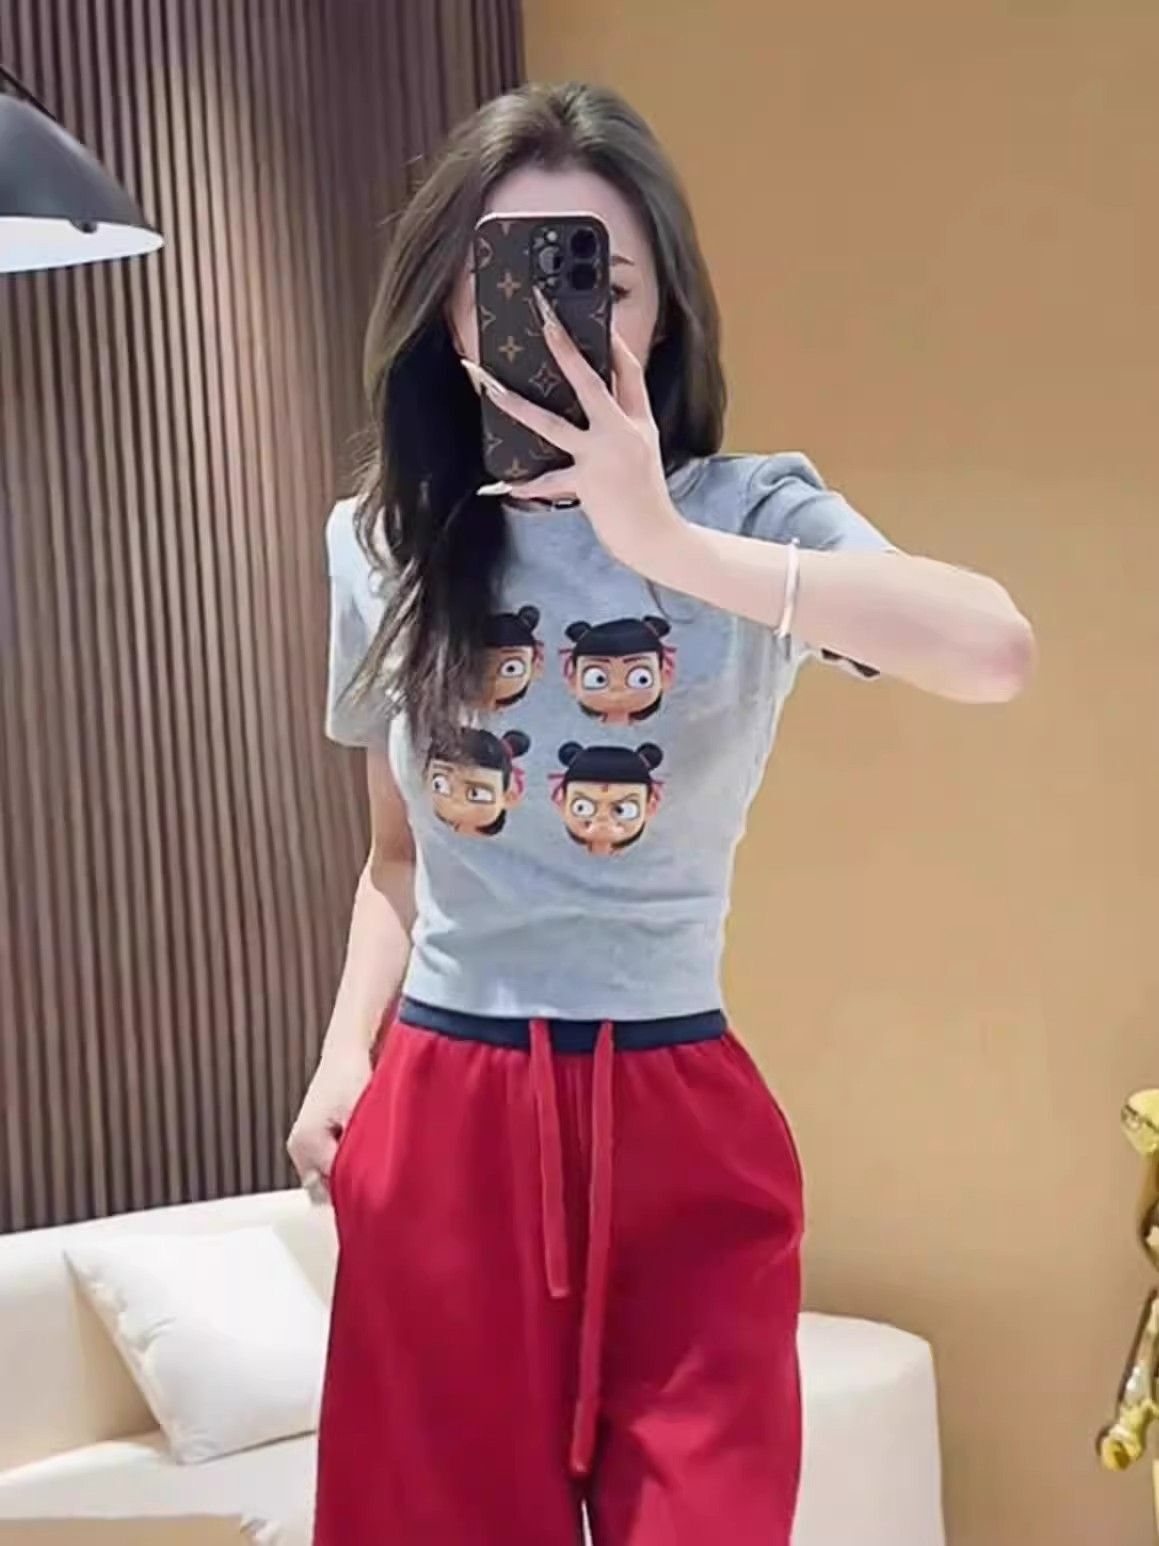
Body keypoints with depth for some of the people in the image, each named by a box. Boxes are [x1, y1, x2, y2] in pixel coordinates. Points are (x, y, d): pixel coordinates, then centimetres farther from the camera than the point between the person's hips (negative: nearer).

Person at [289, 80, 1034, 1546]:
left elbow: (991, 652, -29)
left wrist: (664, 541, -32)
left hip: (675, 1121, -2)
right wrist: (346, 1049, 1)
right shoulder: (383, 545, 4)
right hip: (440, 1122, 3)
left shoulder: (748, 512, -8)